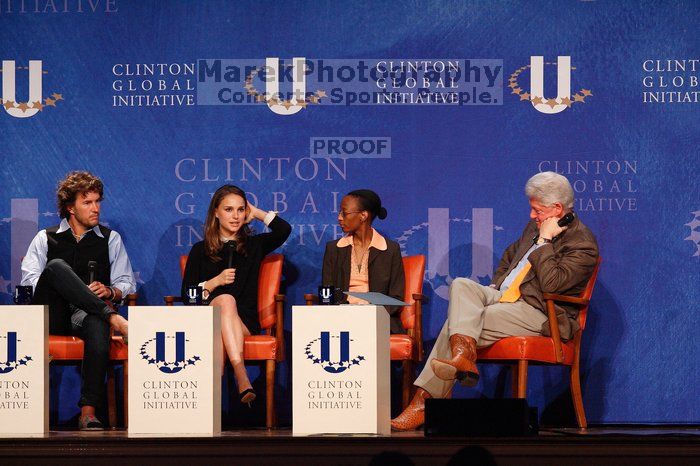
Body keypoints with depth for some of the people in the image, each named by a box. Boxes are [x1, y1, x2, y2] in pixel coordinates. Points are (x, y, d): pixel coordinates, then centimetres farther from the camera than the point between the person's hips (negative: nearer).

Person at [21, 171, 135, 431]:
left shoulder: (110, 239, 23)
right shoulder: (46, 238, 19)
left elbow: (127, 284, 19)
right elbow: (29, 280, 4)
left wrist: (110, 291, -8)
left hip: (87, 315, 0)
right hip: (52, 316, 0)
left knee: (98, 326, -40)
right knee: (57, 266, -31)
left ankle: (89, 412, -46)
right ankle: (112, 317, -38)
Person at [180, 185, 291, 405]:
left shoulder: (253, 245, 18)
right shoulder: (200, 251, 16)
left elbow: (284, 230, -2)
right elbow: (186, 295, 10)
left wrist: (257, 213, 12)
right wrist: (215, 282, -5)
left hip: (245, 322, 0)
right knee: (226, 299, -36)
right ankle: (242, 377, -56)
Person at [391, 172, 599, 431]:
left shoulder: (582, 244, -11)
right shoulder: (536, 226, 18)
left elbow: (550, 284, -25)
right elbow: (509, 256, 37)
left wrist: (544, 241, -18)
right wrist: (495, 287, 20)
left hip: (539, 315, -9)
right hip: (506, 298, 9)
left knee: (454, 324, -23)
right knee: (461, 285, -21)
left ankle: (423, 402, -28)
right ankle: (464, 354, -43)